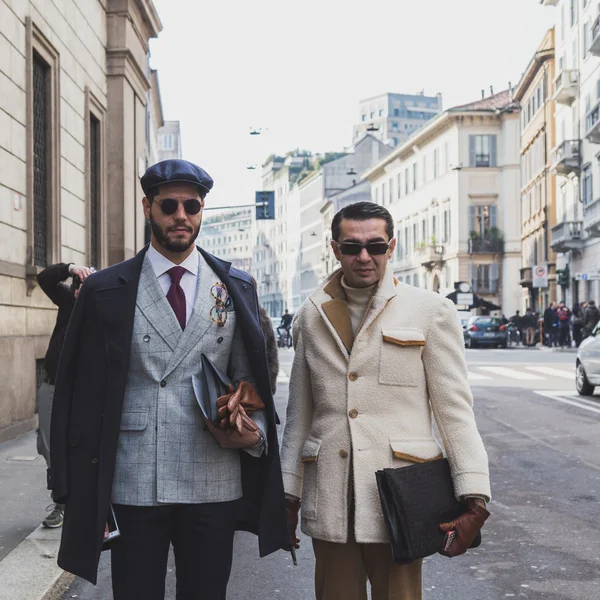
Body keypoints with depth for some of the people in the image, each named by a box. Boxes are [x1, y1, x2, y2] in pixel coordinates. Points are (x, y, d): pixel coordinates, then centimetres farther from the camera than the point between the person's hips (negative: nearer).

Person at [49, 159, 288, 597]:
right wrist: (76, 488, -2)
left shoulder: (237, 288, 7)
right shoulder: (106, 291, 1)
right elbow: (81, 392, 2)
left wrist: (253, 432, -8)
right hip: (133, 487, -1)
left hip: (214, 486, 2)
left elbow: (252, 378, 11)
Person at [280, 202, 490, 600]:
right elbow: (299, 413, 14)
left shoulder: (431, 311, 0)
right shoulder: (313, 315, 10)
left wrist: (473, 499, -9)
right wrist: (288, 495, 12)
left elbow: (455, 408, -2)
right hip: (328, 503, 3)